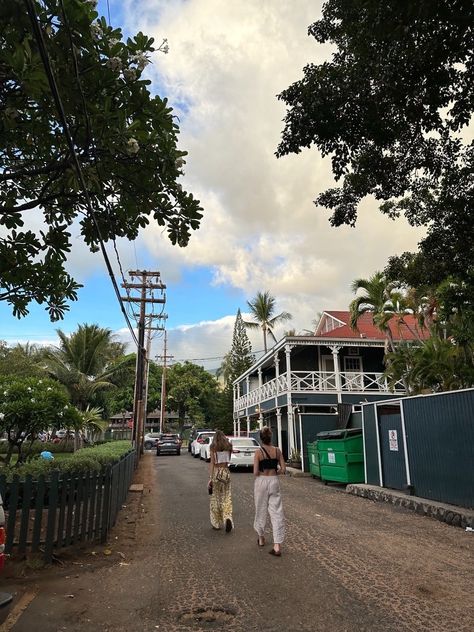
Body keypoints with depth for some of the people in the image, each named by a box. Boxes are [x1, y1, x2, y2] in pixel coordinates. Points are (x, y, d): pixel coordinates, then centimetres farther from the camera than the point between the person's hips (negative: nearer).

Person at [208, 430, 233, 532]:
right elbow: (228, 461, 12)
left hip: (216, 472, -2)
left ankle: (217, 523, 19)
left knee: (215, 498, 10)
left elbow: (212, 463, -10)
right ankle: (228, 518, -13)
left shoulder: (213, 447, -4)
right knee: (227, 498, 8)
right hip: (226, 472, 2)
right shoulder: (228, 446, 5)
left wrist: (210, 478, -10)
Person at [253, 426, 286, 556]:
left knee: (261, 511, 17)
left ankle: (261, 538, 35)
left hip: (261, 482, -2)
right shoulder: (277, 450, -2)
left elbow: (255, 473, -12)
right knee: (277, 513, 4)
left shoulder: (258, 452, -11)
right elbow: (283, 470, -1)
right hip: (274, 482, 2)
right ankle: (277, 546, 0)